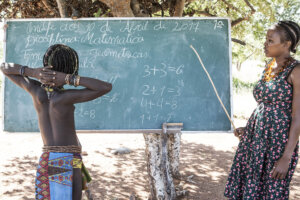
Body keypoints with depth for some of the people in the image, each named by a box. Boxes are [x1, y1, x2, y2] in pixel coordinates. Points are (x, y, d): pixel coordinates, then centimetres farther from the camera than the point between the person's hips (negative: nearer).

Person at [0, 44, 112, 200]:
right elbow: (106, 87, -22)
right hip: (69, 162, -6)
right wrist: (68, 78, -22)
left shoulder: (35, 89, -4)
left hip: (46, 159, 6)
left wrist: (33, 72, -8)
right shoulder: (64, 97, -19)